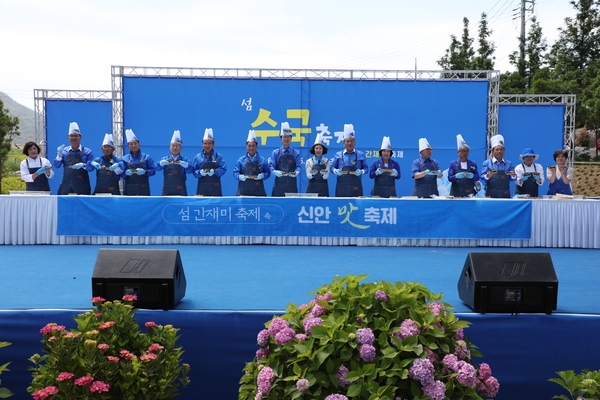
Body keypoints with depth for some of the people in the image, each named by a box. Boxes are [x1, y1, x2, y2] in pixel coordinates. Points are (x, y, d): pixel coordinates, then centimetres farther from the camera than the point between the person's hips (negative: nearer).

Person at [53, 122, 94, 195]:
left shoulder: (87, 152, 2)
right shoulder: (64, 151, 10)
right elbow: (56, 166, 5)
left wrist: (83, 165, -22)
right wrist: (59, 155, -9)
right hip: (66, 185, 2)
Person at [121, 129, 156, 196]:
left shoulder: (146, 157, 4)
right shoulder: (125, 159, 8)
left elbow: (153, 170, 1)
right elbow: (121, 173, 6)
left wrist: (144, 172, -17)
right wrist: (126, 173, -15)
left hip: (143, 189, -1)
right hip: (129, 189, 1)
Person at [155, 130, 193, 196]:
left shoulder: (185, 160, 7)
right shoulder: (165, 159, 12)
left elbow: (190, 170, -12)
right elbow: (157, 167, -7)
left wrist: (184, 164, -33)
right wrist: (162, 163, -30)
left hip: (180, 191, -1)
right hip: (167, 190, 1)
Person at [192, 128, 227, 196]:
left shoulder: (219, 156, 6)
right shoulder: (198, 157, 7)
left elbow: (223, 169, -3)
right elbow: (194, 171, 4)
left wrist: (214, 171, -21)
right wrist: (200, 172, -18)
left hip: (215, 187, 0)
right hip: (202, 187, 0)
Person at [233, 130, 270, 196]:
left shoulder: (262, 160, 8)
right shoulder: (241, 160, 8)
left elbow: (268, 173, 9)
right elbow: (235, 172, 7)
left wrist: (261, 176, -12)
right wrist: (240, 176, -14)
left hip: (258, 190, 1)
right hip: (244, 190, -1)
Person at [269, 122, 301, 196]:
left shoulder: (296, 153, 9)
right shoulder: (275, 153, 8)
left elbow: (298, 166, 1)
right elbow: (271, 166, 0)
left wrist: (296, 172, -21)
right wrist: (275, 172, -21)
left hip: (291, 184, 1)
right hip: (279, 184, 0)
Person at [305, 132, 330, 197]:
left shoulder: (327, 161, 3)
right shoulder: (309, 161, 2)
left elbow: (326, 176, -6)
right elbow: (308, 176, -7)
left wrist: (323, 173, -29)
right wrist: (312, 174, -29)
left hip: (323, 188, 0)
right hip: (312, 188, 0)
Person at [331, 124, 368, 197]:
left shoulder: (361, 155, 7)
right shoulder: (338, 155, 9)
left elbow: (366, 168, 11)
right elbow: (332, 167, 14)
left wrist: (361, 172, -10)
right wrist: (335, 171, -8)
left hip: (355, 187, 0)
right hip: (341, 187, 0)